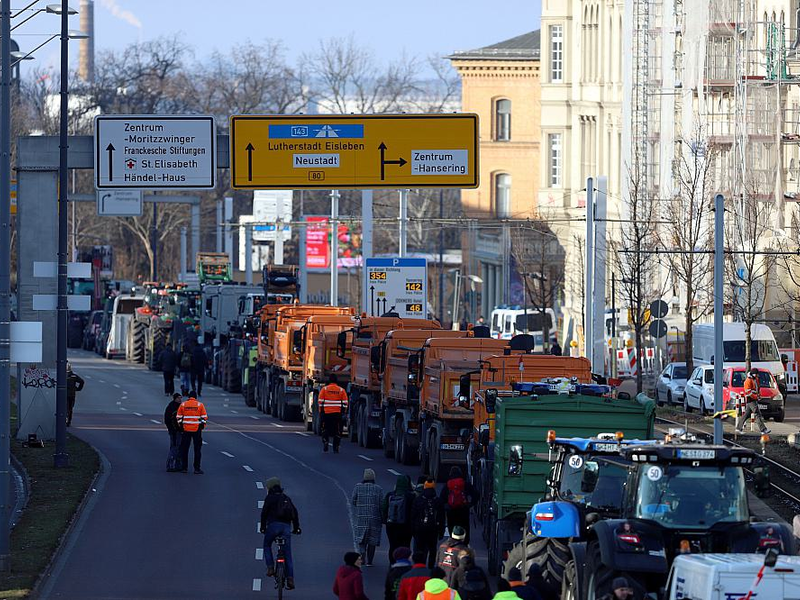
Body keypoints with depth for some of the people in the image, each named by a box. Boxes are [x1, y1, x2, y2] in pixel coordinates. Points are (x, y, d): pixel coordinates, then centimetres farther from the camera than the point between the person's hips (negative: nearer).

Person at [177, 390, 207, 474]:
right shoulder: (200, 405, -2)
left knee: (184, 449, 11)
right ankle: (197, 468, 1)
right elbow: (204, 417, -3)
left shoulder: (183, 405, 3)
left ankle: (185, 467, 13)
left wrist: (181, 426, 16)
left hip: (186, 430, 1)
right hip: (197, 429, -1)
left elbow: (179, 417, 4)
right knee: (197, 449, 4)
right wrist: (202, 426, 10)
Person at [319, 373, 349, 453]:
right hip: (337, 413, 0)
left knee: (325, 431, 13)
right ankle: (336, 447, 4)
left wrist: (320, 412, 7)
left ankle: (325, 443, -3)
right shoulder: (341, 390, 4)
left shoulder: (324, 389, 2)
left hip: (326, 413, 0)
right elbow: (345, 403, 3)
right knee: (337, 431, 6)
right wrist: (344, 412, 10)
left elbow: (321, 401, 1)